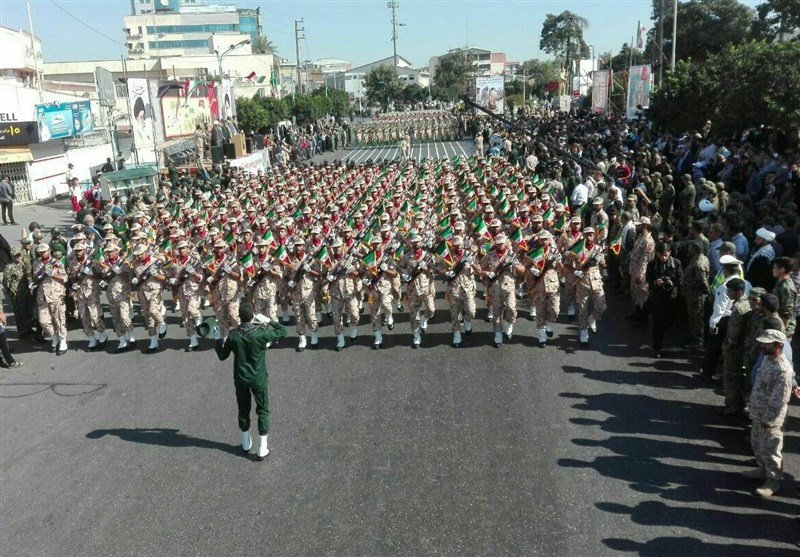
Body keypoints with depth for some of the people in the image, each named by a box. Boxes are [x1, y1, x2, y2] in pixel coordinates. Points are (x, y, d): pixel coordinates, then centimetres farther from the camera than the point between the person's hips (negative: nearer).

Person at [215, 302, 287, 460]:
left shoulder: (233, 335, -12)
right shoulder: (261, 332, -20)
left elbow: (222, 356, 2)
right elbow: (283, 331, -6)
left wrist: (218, 342, 18)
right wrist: (267, 321, -1)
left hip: (240, 379, 2)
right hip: (259, 379, -2)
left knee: (243, 410, 20)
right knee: (263, 411, 10)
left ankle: (246, 444, 35)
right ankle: (262, 449, 10)